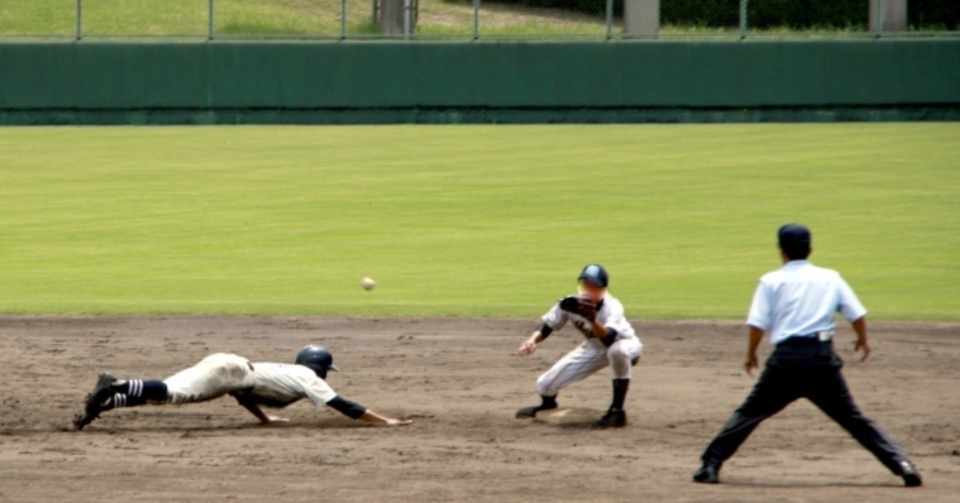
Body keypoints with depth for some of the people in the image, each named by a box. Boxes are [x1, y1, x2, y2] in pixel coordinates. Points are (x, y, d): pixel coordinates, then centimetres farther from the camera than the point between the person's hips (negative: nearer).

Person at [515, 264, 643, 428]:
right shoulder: (571, 304, -23)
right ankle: (548, 402, 38)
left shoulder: (612, 307, -36)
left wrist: (592, 320, -67)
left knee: (618, 351, -44)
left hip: (625, 344, -4)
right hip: (594, 348, 4)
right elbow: (547, 326, -11)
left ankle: (617, 411, -27)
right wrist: (533, 340, -32)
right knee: (545, 385, -4)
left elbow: (609, 341, -50)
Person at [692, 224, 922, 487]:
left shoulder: (772, 281, 5)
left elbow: (757, 324, -3)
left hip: (786, 359, -2)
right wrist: (863, 339, 28)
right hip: (823, 359, 2)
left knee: (749, 413, 9)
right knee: (853, 419, 9)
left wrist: (751, 354, 13)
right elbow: (857, 314, 9)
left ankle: (710, 465, 0)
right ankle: (901, 464, -2)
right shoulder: (831, 278, 11)